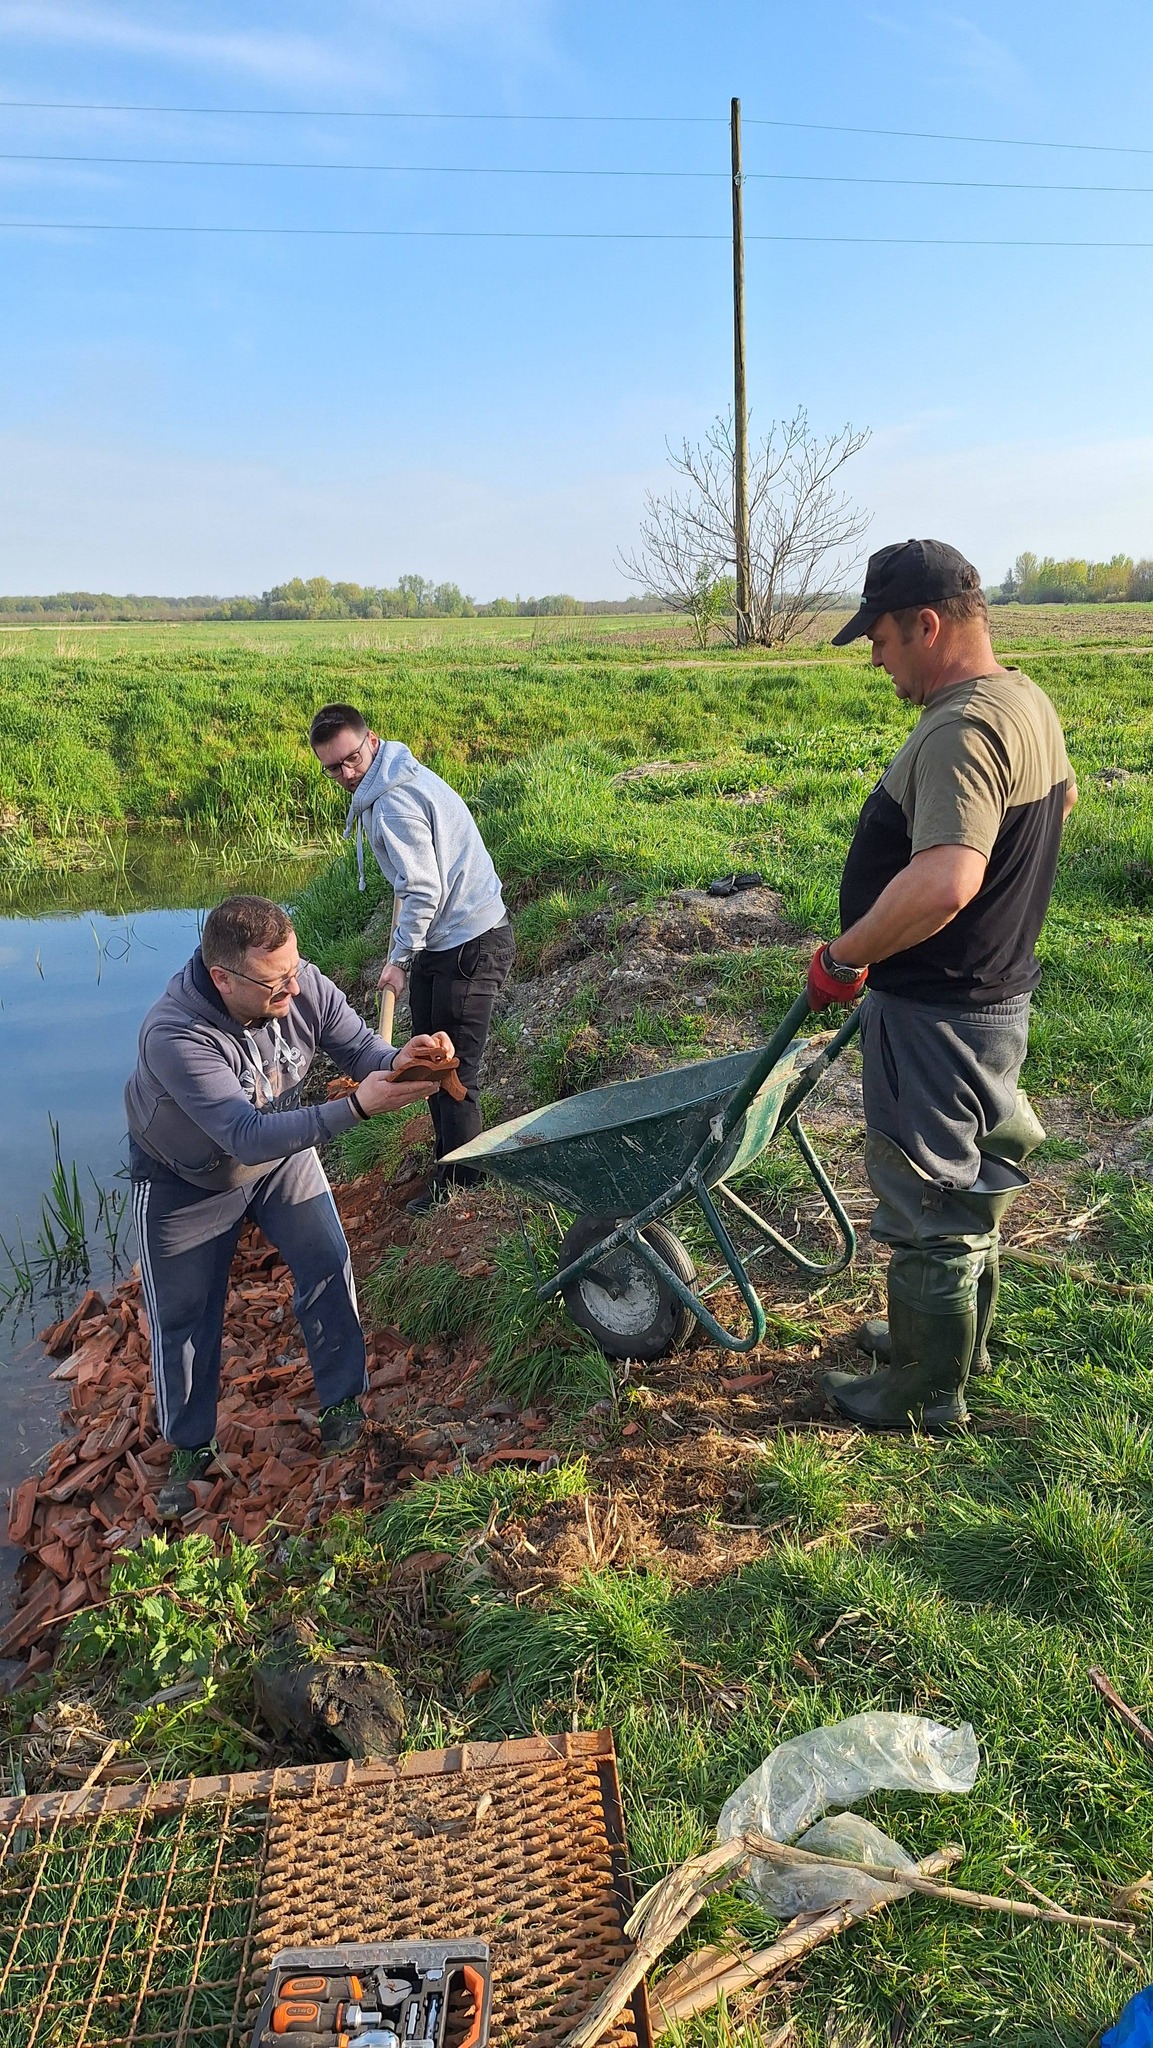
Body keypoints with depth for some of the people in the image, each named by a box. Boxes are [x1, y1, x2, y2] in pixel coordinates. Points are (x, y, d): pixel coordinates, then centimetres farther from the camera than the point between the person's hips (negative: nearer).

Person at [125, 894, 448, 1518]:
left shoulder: (303, 987, -28)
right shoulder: (174, 1036, -41)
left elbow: (358, 1047, -19)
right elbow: (246, 1136, -46)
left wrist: (399, 1060, -44)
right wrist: (356, 1107, -56)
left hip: (282, 1149, 4)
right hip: (184, 1180, -3)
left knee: (328, 1267, 1)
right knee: (183, 1318, 8)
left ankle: (342, 1398, 25)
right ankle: (189, 1448, 31)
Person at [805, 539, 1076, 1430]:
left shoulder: (962, 730, -27)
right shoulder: (1030, 702, 6)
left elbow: (943, 883, -40)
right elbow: (1062, 794, 27)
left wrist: (844, 956, -28)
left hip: (936, 1013, -10)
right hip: (996, 991, 10)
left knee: (927, 1205, 6)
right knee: (969, 1181, 24)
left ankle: (928, 1395, 23)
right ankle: (961, 1335, 44)